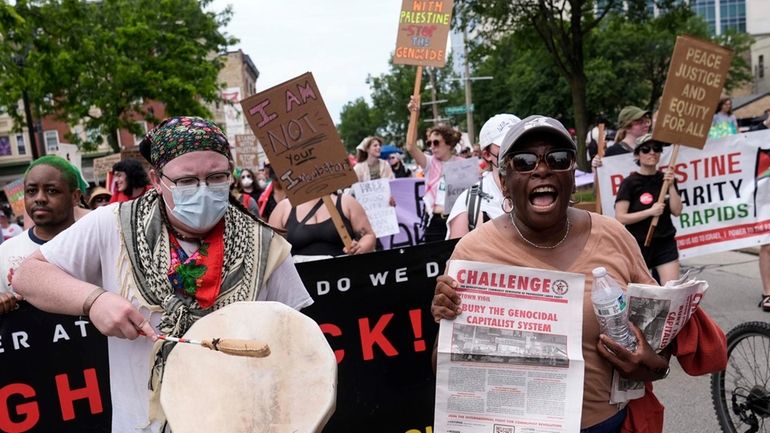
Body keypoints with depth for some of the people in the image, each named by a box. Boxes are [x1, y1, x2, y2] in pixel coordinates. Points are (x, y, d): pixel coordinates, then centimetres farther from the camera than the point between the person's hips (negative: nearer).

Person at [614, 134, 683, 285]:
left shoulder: (666, 178, 7)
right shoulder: (630, 183, -8)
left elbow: (677, 211, 1)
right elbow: (620, 218, -14)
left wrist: (671, 186, -9)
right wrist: (650, 211, -18)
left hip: (666, 243, 4)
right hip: (639, 244, -3)